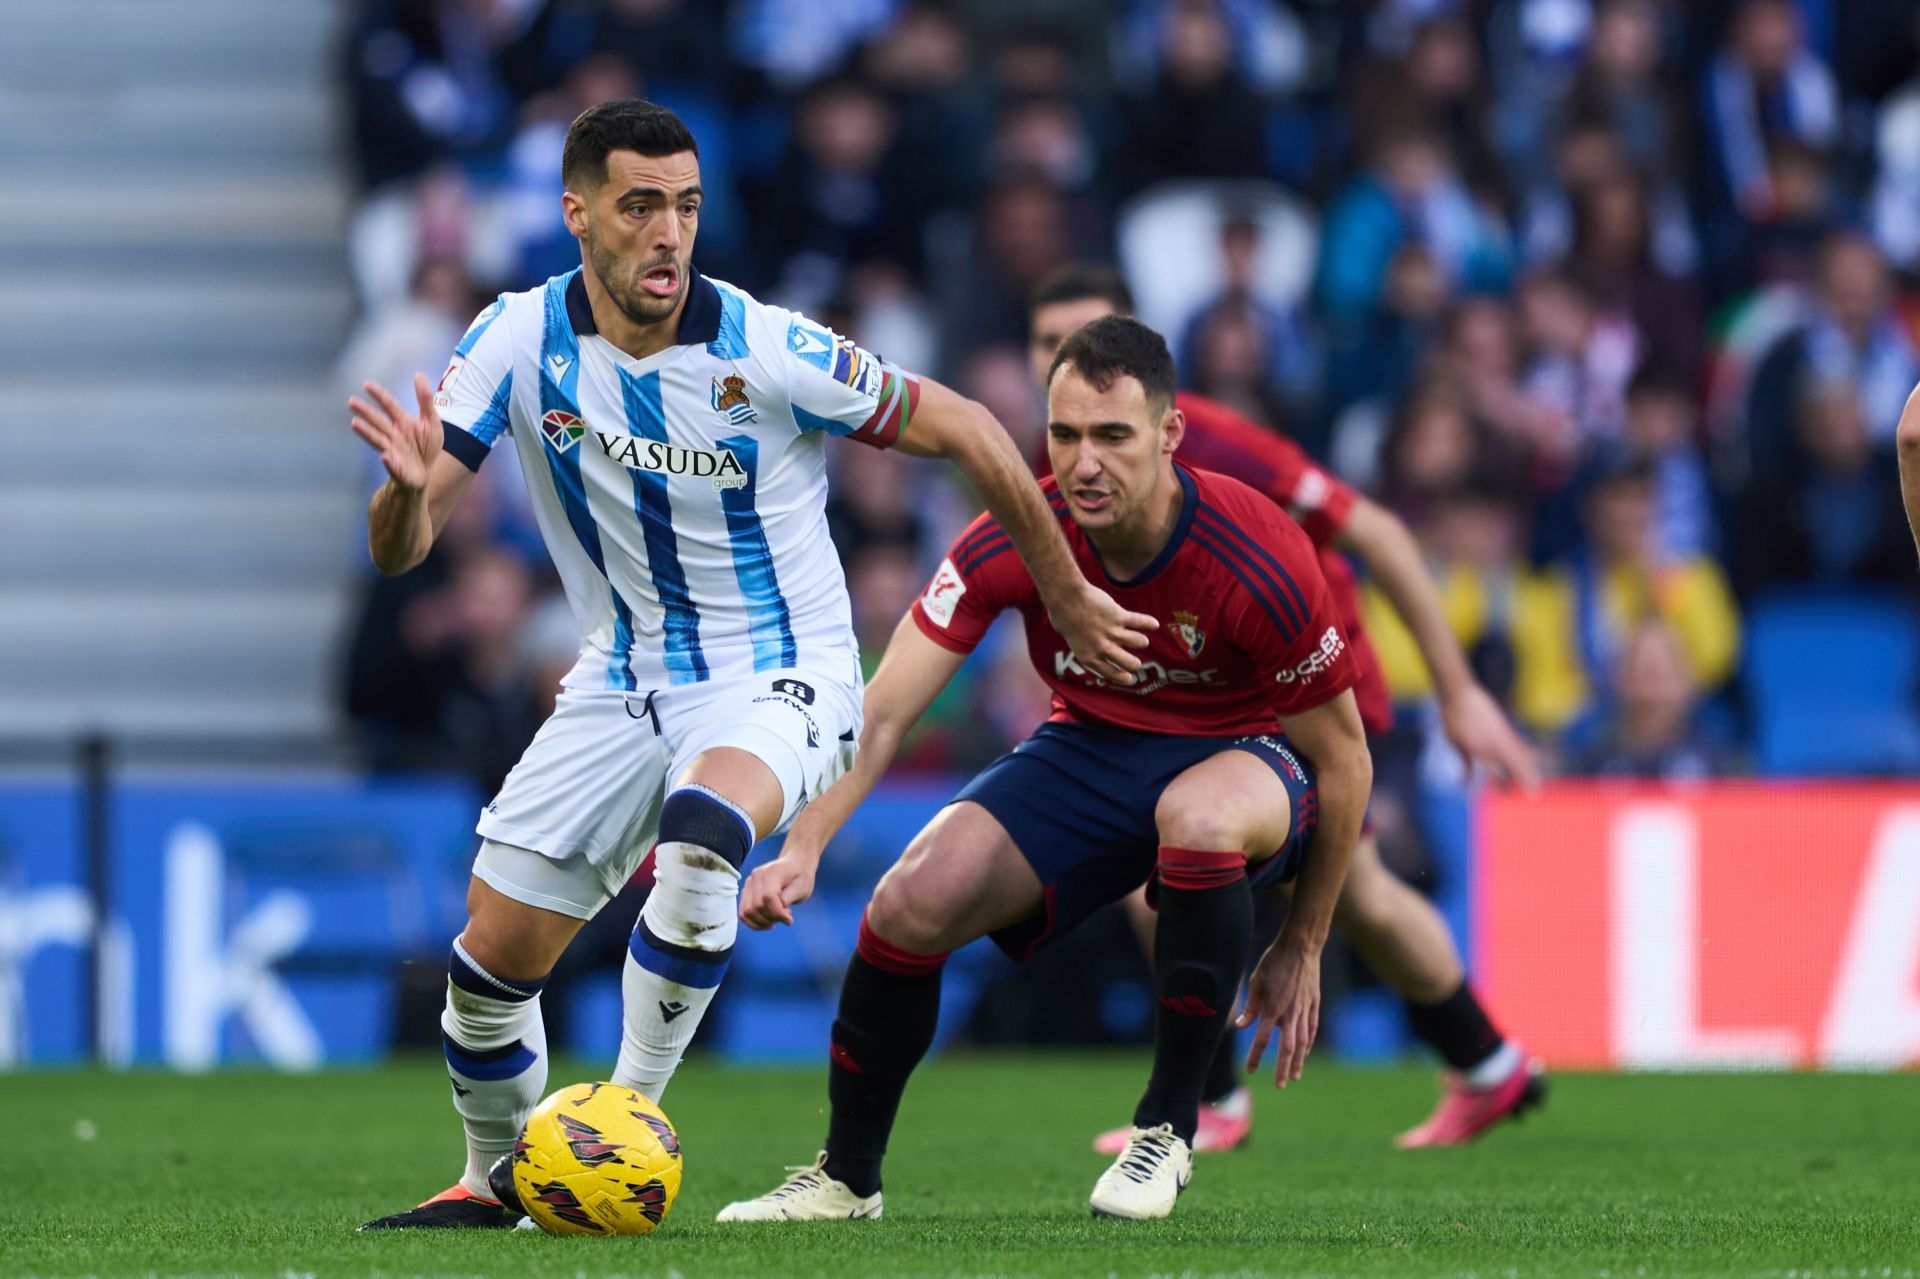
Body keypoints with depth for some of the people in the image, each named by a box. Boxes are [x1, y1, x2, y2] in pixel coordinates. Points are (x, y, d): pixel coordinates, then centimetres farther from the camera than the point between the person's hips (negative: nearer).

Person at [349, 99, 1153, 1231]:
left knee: (701, 825, -37)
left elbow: (965, 432, -7)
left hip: (778, 680, -4)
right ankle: (496, 1180, 28)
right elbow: (401, 550, -10)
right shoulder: (521, 341, -10)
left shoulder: (766, 351, -20)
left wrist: (1067, 600, 1)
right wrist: (410, 487, -34)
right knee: (491, 958, -1)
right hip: (621, 685, 4)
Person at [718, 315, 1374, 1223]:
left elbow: (1344, 758, -14)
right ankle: (847, 1175, 6)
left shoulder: (1256, 564, -27)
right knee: (912, 902, -19)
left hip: (1238, 755, -4)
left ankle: (1169, 1126, -20)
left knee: (1201, 812, -41)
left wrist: (1302, 949, -8)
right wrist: (803, 848, -36)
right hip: (1088, 751, 4)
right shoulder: (1016, 541, -20)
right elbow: (881, 712, -20)